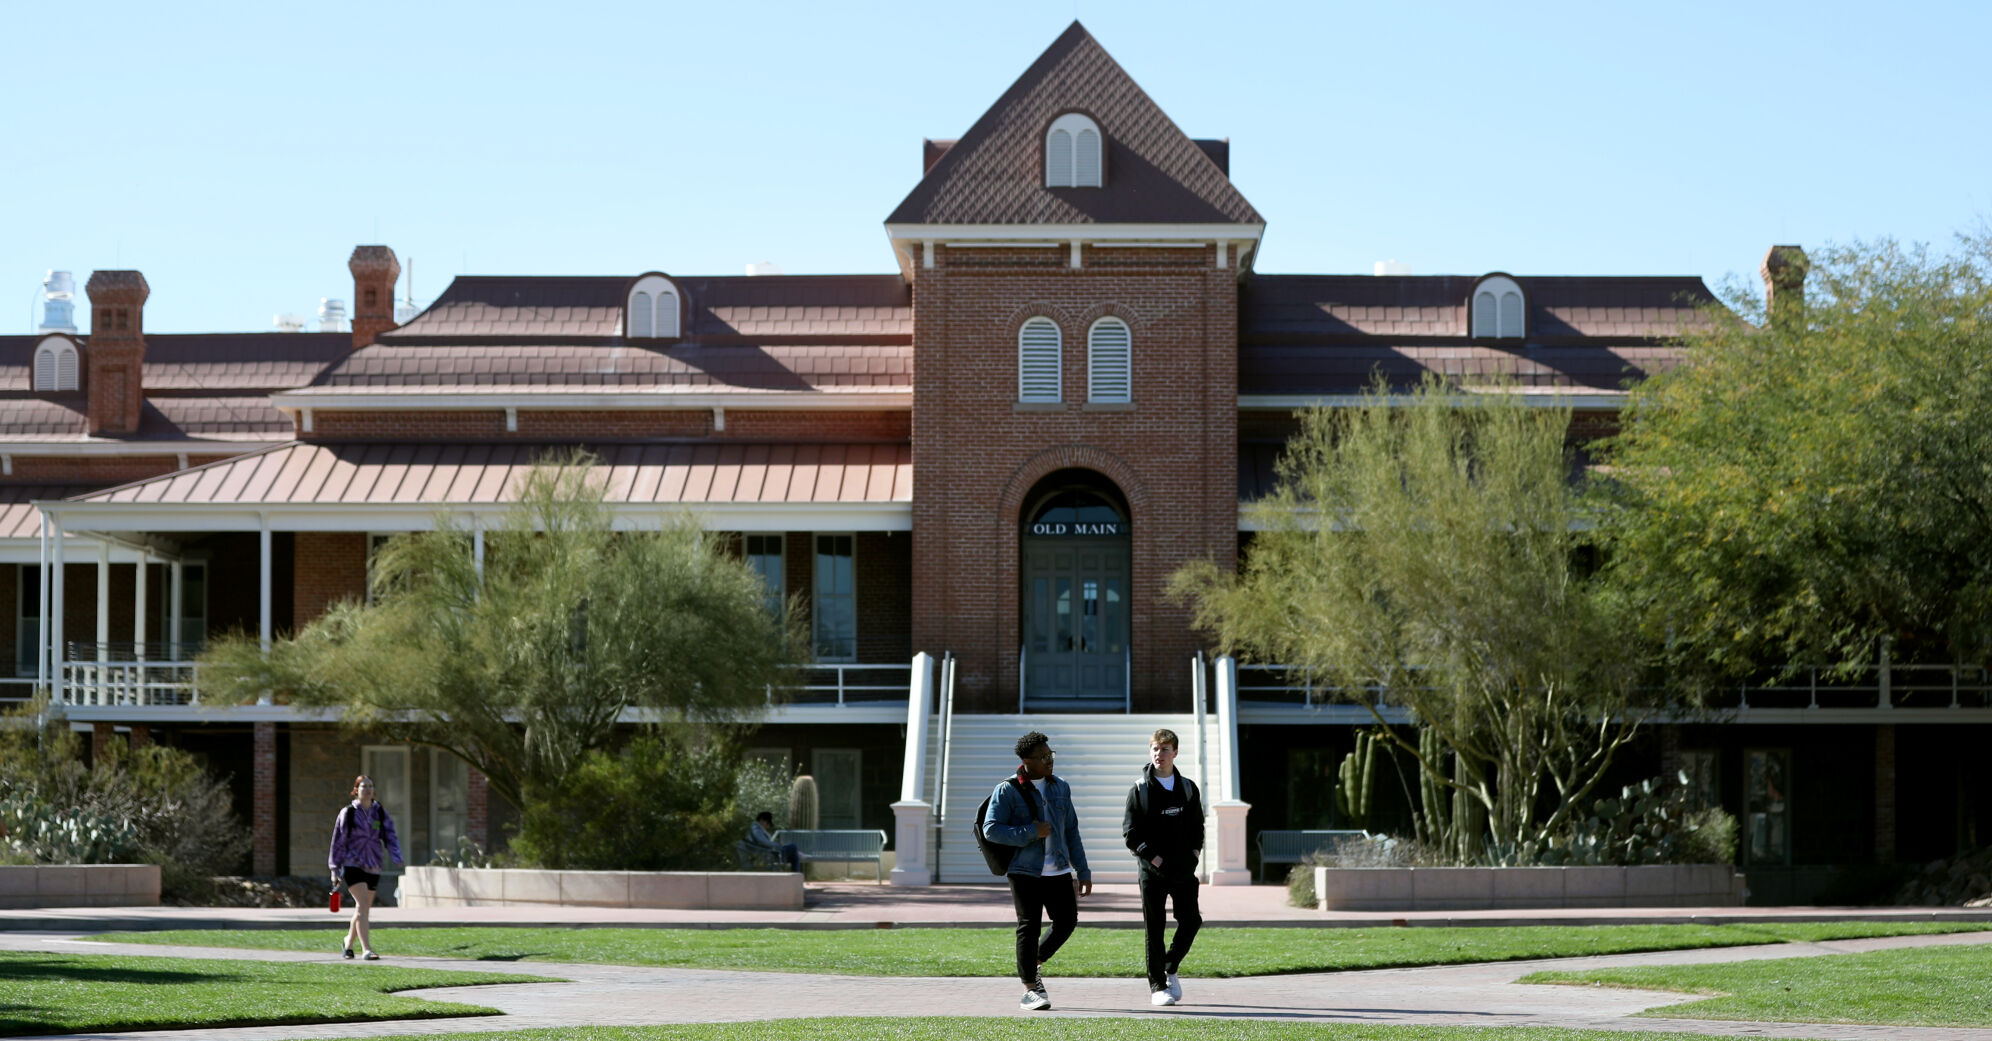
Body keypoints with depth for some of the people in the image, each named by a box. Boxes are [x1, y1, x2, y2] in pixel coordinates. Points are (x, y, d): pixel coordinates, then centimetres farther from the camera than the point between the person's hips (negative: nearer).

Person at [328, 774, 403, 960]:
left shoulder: (380, 812, 9)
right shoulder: (348, 813, -1)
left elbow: (390, 836, 3)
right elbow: (338, 841, 2)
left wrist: (397, 858, -14)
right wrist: (335, 869, 0)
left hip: (373, 867, 5)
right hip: (353, 865, -4)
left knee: (362, 909, 12)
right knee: (363, 905, -17)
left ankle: (348, 944, 32)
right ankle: (366, 950, -22)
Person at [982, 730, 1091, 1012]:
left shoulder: (1060, 788, 12)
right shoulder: (1007, 791, -5)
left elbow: (1071, 831, 16)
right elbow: (991, 830, -12)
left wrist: (1082, 871, 13)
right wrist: (1031, 833, -17)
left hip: (1058, 872, 5)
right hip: (1025, 871, -5)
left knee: (1067, 920, 0)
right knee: (1029, 925, -4)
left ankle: (1035, 963, 24)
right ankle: (1030, 990, 4)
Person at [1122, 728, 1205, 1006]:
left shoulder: (1188, 788, 9)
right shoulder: (1140, 790, -1)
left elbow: (1197, 827, 15)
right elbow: (1130, 833, -3)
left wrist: (1191, 855, 1)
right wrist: (1154, 858, -11)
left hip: (1183, 870, 3)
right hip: (1152, 870, -3)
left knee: (1190, 920, -2)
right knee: (1154, 929, 0)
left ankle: (1170, 968, 21)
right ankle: (1157, 986, 7)